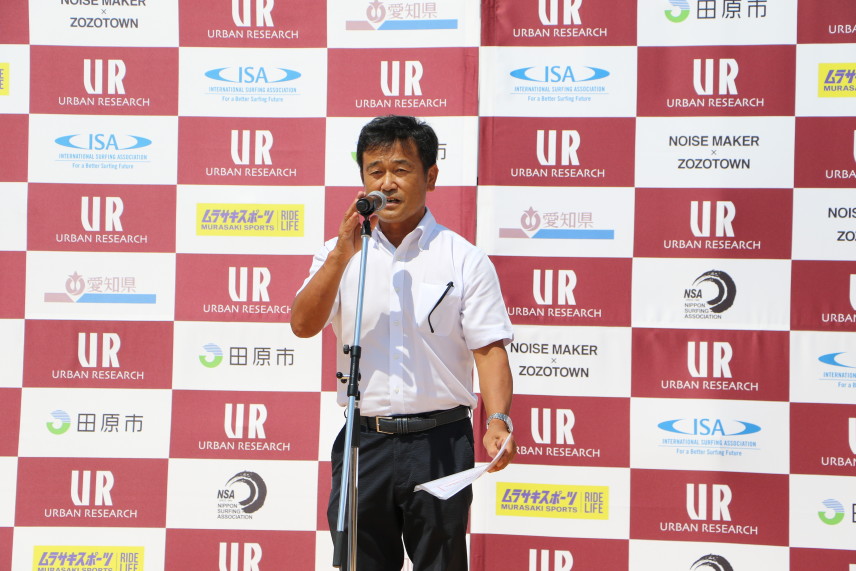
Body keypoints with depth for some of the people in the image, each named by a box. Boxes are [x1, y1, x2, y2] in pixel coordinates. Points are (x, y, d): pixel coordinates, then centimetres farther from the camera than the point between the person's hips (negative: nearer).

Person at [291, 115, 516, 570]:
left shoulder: (464, 259, 2)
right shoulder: (339, 254, 9)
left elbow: (489, 347, -3)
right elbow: (303, 325, -4)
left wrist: (497, 420, -19)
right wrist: (342, 254, -15)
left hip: (439, 444, -2)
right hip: (364, 442, 2)